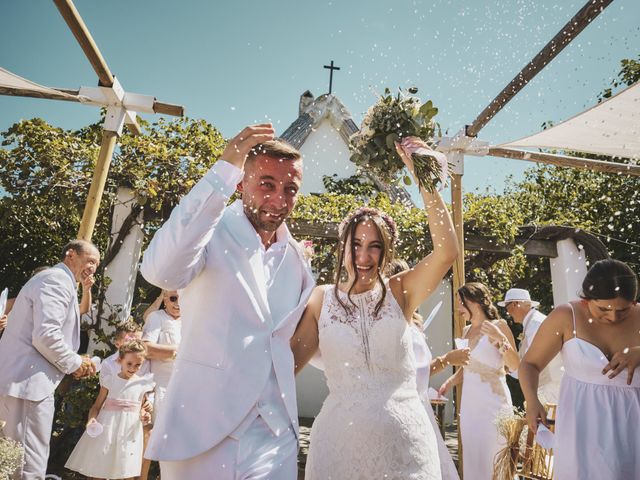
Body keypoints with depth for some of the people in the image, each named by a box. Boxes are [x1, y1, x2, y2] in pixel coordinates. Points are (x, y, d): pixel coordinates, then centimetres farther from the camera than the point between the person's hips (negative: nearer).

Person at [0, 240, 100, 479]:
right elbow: (46, 335, -23)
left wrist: (73, 362, 15)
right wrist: (74, 363, -8)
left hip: (20, 378, 11)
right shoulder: (58, 279, -12)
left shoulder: (55, 280, 22)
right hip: (29, 381, -11)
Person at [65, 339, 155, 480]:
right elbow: (97, 406, 1)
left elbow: (142, 409, 9)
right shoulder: (110, 381, -2)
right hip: (107, 430, 0)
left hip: (129, 433, 1)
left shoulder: (143, 384, 1)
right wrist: (91, 419, -18)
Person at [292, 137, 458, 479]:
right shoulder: (321, 300, -2)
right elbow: (289, 363, 1)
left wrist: (422, 174, -21)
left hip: (403, 438, 0)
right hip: (339, 437, 0)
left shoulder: (400, 293, -3)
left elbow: (447, 251, -18)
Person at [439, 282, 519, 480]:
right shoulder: (466, 331, 9)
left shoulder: (498, 325, -9)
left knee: (491, 460, 2)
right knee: (471, 458, 14)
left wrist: (501, 339, -26)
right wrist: (449, 383, 2)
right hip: (469, 402, 6)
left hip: (492, 402, -6)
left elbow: (515, 367, -14)